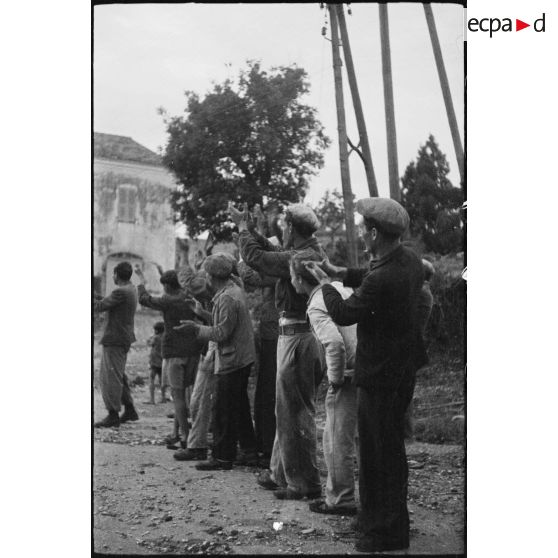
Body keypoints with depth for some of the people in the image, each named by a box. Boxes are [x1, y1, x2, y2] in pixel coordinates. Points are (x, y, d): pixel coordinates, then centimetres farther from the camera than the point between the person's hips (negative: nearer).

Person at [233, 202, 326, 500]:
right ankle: (280, 473, 28)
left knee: (295, 412, -2)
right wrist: (247, 228, 25)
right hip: (303, 334, 10)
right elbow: (272, 251, 23)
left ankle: (304, 483, 5)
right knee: (287, 409, 18)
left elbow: (255, 256, -16)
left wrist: (243, 228, 1)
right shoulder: (314, 251, 10)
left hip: (297, 338, -10)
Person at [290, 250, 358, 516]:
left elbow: (334, 343, -32)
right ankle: (338, 494, 26)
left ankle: (340, 500, 11)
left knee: (337, 440, 3)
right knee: (339, 438, 18)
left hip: (349, 376, -9)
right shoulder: (338, 287, 8)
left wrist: (335, 377, -17)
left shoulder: (316, 308, -17)